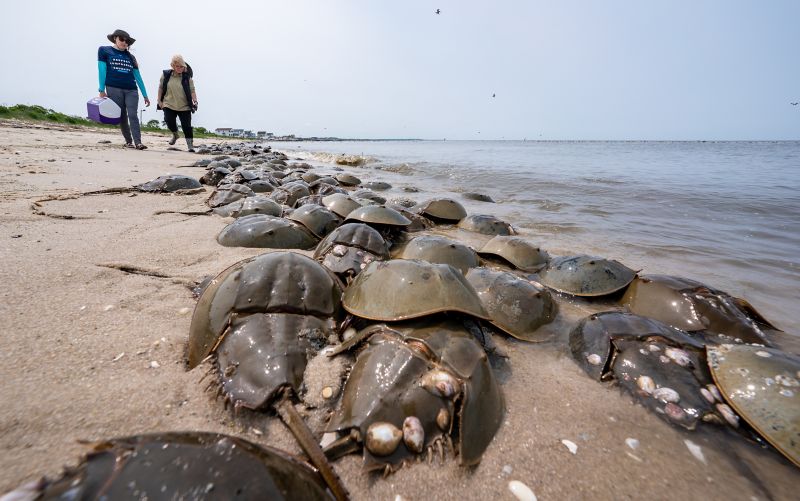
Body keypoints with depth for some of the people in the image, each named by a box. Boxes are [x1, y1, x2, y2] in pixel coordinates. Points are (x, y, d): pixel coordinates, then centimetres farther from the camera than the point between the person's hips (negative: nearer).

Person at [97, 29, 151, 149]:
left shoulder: (130, 57, 16)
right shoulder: (104, 51, 9)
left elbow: (138, 76, 15)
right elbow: (102, 70, 3)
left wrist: (145, 95, 9)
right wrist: (102, 90, -5)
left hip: (131, 90, 1)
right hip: (114, 89, -1)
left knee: (133, 115, -14)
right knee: (122, 117, 2)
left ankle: (138, 142, -22)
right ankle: (129, 141, 10)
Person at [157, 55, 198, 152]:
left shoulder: (187, 77, 0)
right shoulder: (166, 75, 4)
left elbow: (192, 91, -2)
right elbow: (161, 88, 12)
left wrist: (195, 101, -18)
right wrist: (159, 101, 8)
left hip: (184, 107, -1)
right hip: (169, 105, 1)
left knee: (186, 126, -6)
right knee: (170, 122, -11)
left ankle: (190, 145, 3)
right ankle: (175, 135, 21)